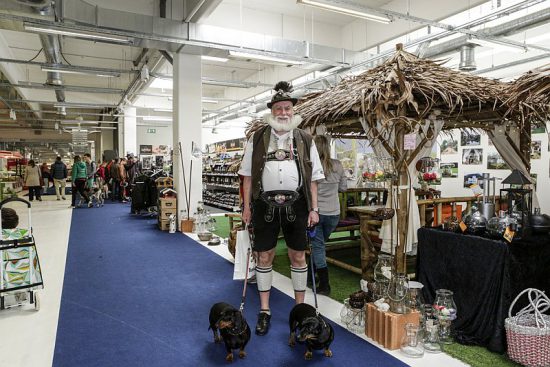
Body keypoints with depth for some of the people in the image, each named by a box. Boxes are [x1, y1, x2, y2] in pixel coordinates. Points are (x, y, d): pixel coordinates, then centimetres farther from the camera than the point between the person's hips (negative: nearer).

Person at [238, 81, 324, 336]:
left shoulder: (305, 140, 7)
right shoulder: (257, 139, 6)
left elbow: (313, 178, 7)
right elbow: (248, 175, 8)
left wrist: (314, 209, 2)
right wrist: (246, 207, 3)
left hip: (295, 204, 0)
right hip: (265, 203, 0)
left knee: (298, 256, 8)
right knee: (264, 256, 6)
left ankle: (300, 307, 26)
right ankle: (264, 310, 22)